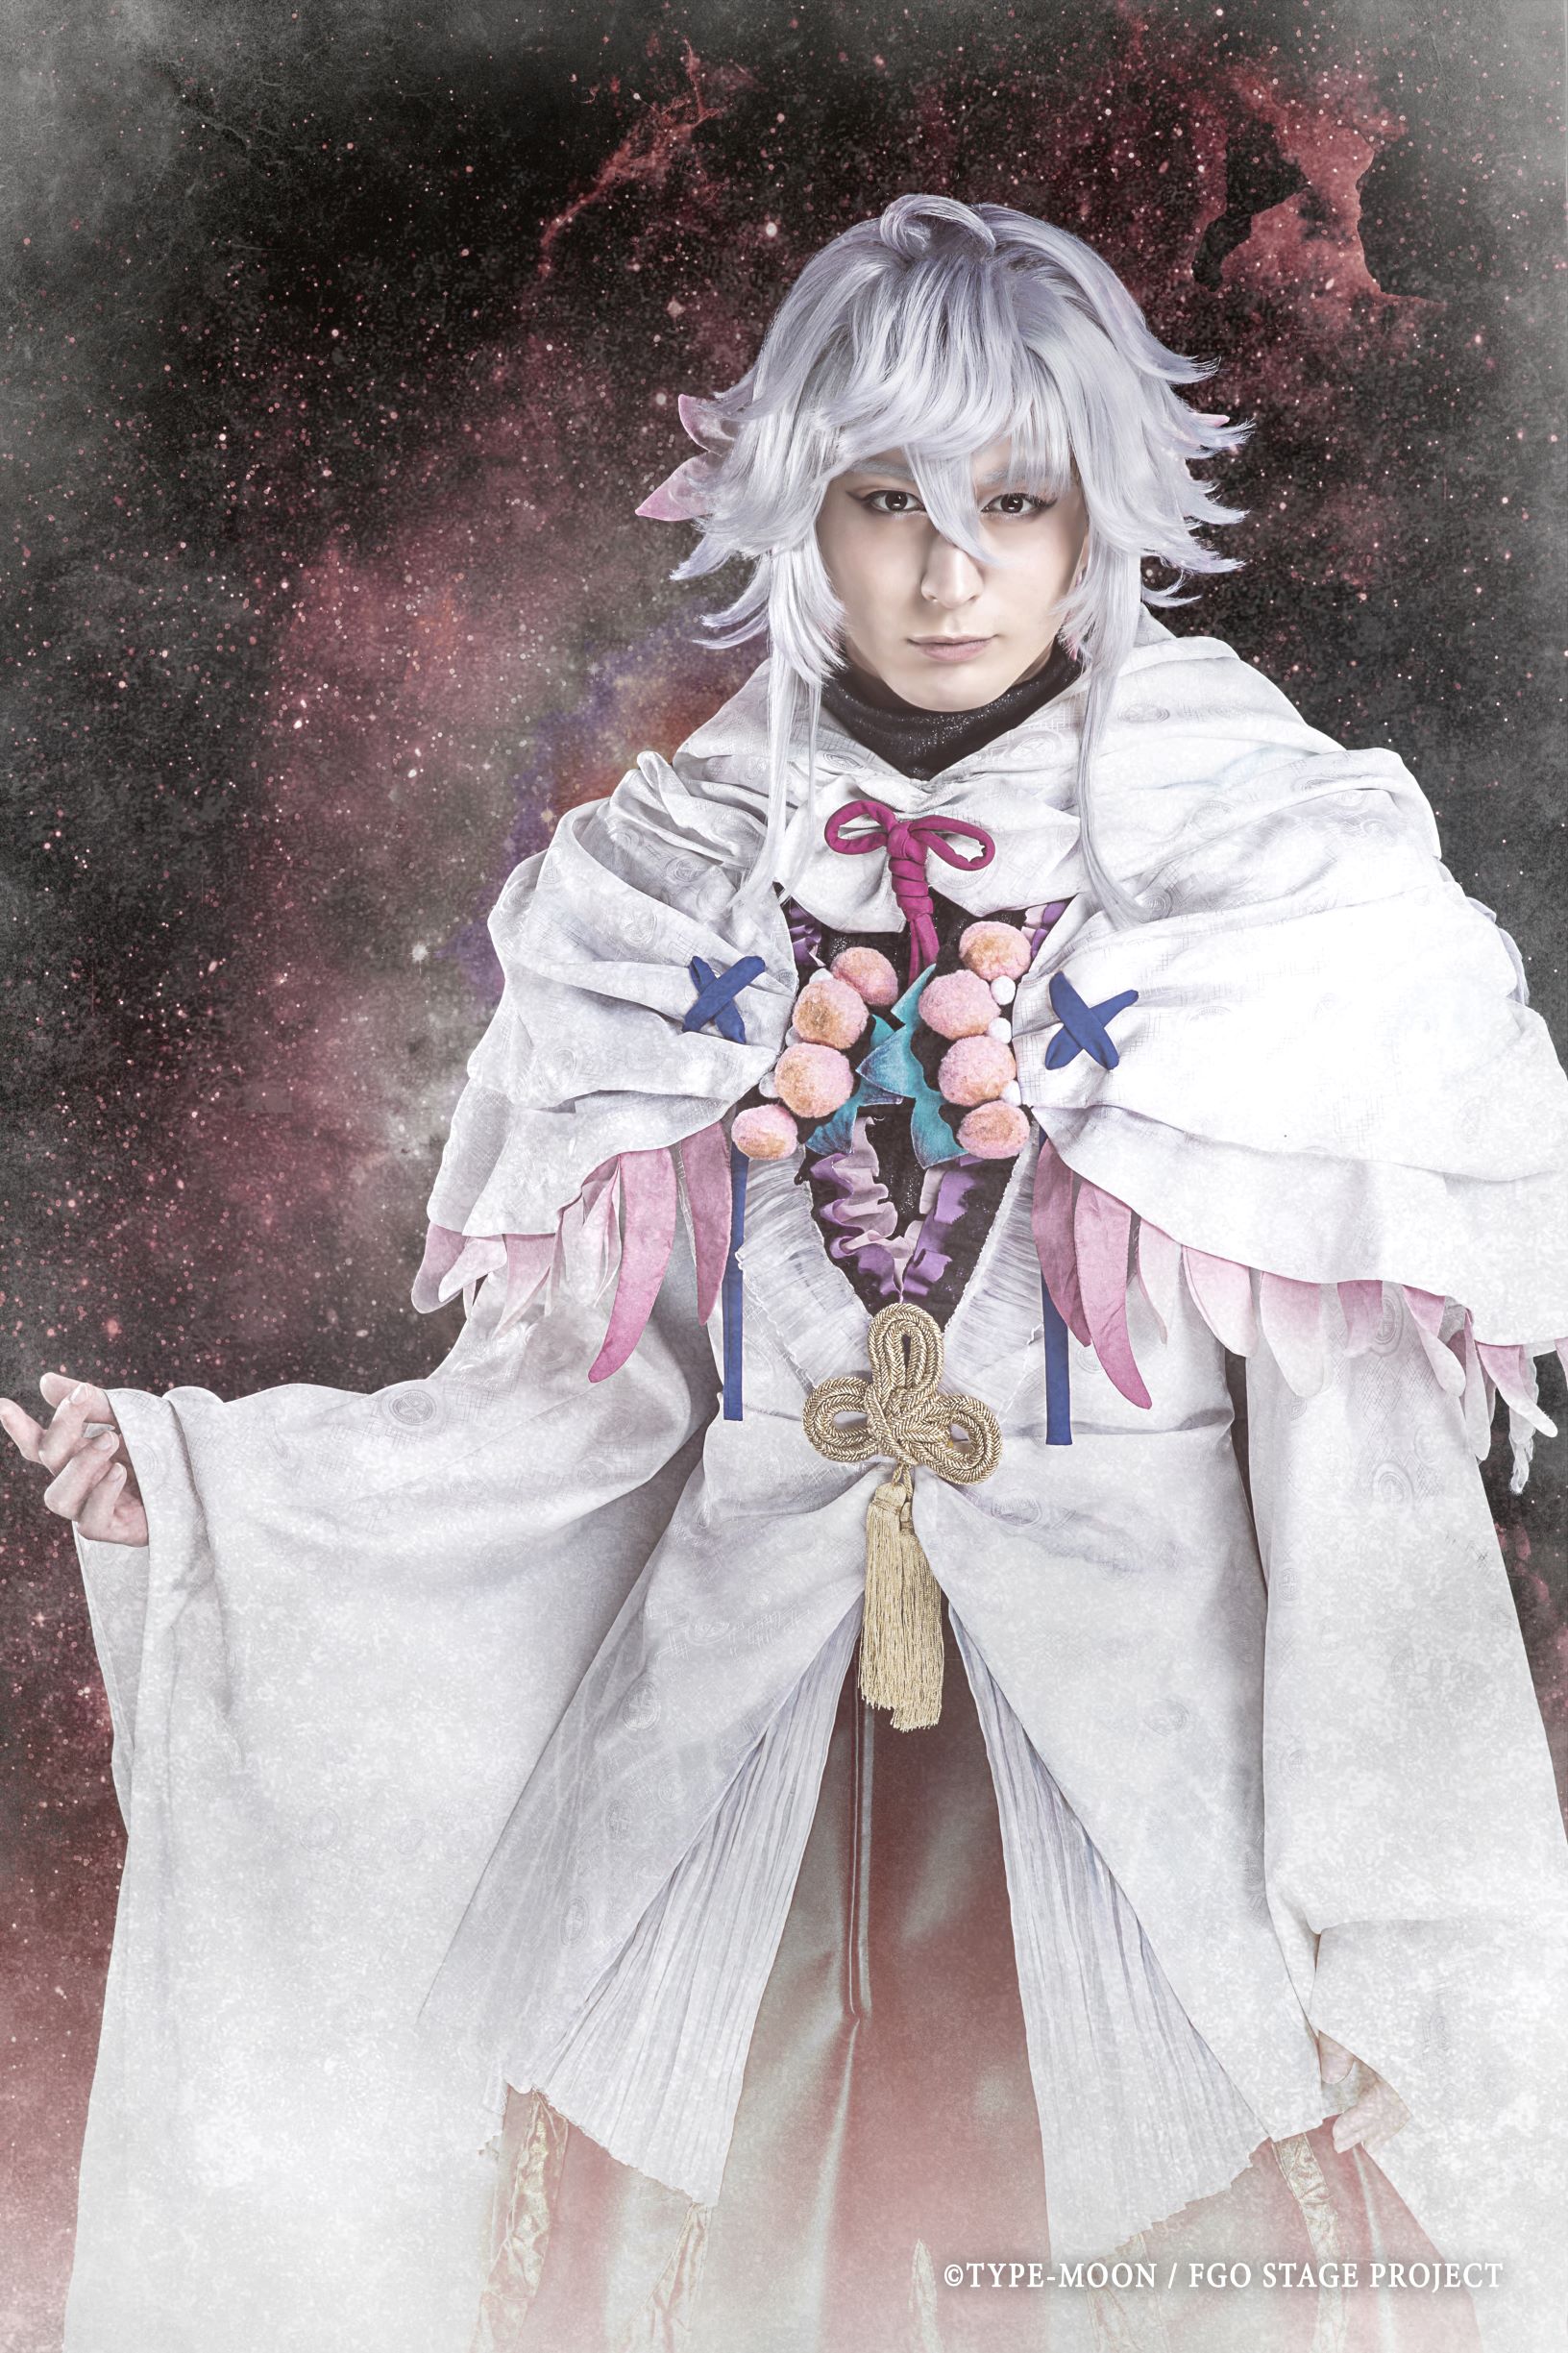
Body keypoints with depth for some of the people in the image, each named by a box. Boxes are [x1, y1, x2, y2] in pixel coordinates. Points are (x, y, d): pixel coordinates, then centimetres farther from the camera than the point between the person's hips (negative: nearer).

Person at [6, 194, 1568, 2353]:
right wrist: (190, 1482, -3)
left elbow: (1368, 1449, -5)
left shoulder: (1288, 895, -5)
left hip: (1148, 1763, -1)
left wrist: (1390, 1943, -6)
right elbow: (604, 1382, 5)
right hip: (726, 1768, 2)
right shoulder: (666, 894, 1)